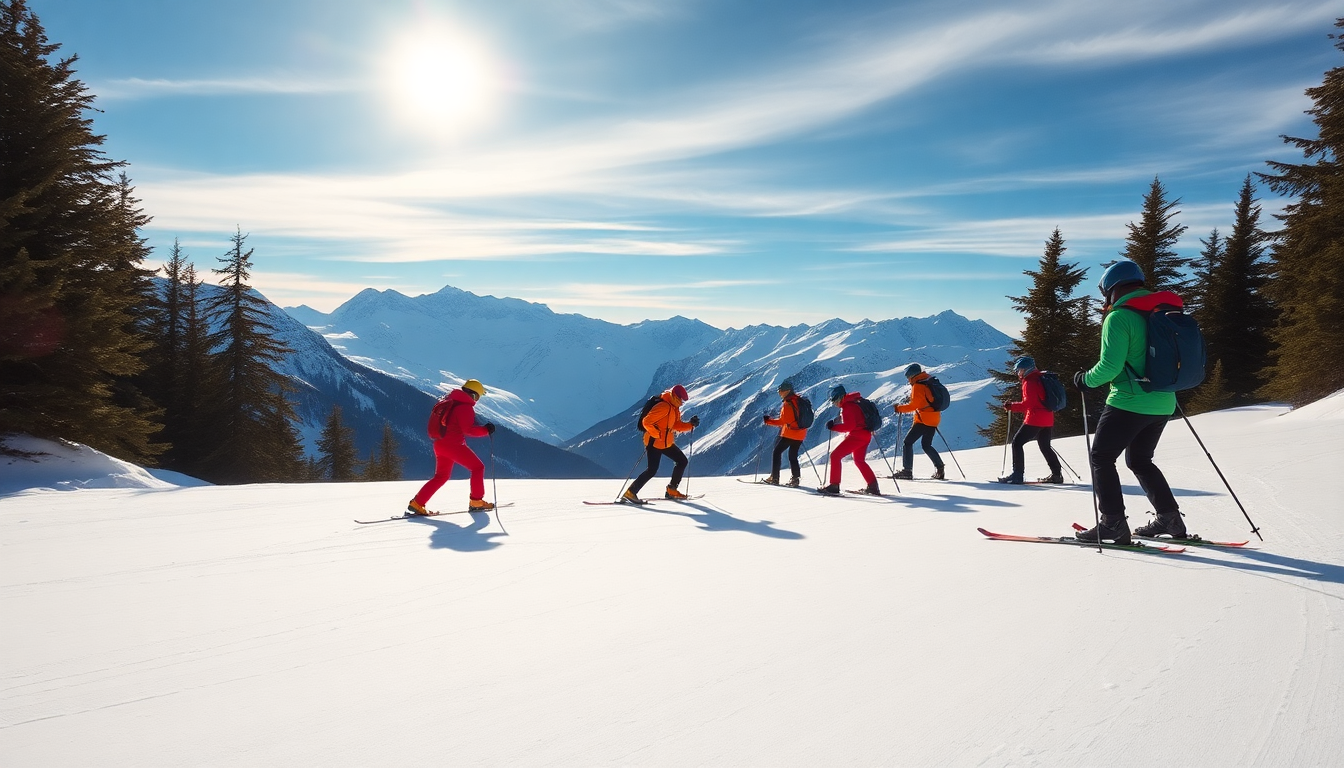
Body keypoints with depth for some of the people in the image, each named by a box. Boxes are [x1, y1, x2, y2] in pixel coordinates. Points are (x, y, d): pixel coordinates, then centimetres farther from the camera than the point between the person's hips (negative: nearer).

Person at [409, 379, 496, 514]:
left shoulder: (450, 402, 16)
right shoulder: (465, 407, -12)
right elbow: (469, 429, -20)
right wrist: (486, 430, -13)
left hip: (440, 444, 9)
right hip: (453, 445, -9)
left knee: (441, 476, 20)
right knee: (478, 467, 2)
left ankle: (417, 503, 13)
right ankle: (476, 502, 1)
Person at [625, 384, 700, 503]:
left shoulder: (675, 408, 9)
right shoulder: (663, 407, -23)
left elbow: (677, 425, 13)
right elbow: (646, 422, -26)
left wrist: (691, 424, -1)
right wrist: (659, 435, -26)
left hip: (667, 443, 10)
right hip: (654, 443, -10)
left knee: (682, 461, 12)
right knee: (652, 470, -14)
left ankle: (671, 490, 21)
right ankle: (630, 492, -6)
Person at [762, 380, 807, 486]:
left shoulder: (787, 404, -15)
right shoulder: (799, 400, 10)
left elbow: (782, 421, -18)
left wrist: (769, 421, -10)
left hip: (790, 434, -8)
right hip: (800, 434, 8)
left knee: (777, 452, 3)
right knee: (793, 456, 14)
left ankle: (774, 478, 1)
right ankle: (795, 479, 7)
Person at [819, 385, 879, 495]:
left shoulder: (847, 406, -13)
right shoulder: (854, 403, 17)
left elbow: (849, 426, -20)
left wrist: (833, 426, -15)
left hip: (856, 435, -10)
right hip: (866, 435, 10)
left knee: (835, 456, -9)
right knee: (859, 461, 26)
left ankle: (834, 486, -13)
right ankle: (873, 486, 23)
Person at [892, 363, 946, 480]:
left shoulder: (917, 386, -13)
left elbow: (914, 405, -19)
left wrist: (899, 408, -10)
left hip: (923, 420, -9)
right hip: (934, 419, 9)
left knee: (908, 442, -5)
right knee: (926, 445, 19)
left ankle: (907, 470, -10)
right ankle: (939, 469, 14)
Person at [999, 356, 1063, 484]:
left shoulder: (1029, 382, -11)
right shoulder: (1040, 379, 18)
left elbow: (1028, 403, -20)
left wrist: (1011, 407, -16)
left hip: (1035, 419, -10)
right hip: (1048, 419, 10)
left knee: (1017, 442, -5)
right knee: (1045, 446, 20)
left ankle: (1017, 475, -9)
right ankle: (1057, 474, 21)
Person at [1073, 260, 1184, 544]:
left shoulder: (1119, 317, -13)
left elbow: (1110, 366, -20)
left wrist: (1086, 380, -3)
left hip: (1129, 403, -8)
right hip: (1163, 404, 8)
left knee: (1101, 458, 3)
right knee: (1140, 461, 23)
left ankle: (1113, 523, -2)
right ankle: (1170, 518, 23)